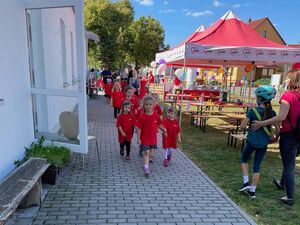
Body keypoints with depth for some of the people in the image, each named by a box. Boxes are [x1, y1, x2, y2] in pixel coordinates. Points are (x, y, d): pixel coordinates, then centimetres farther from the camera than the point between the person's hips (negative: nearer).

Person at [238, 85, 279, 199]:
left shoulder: (253, 111, -15)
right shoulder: (272, 113, -4)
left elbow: (242, 126, -13)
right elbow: (278, 129, -1)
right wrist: (275, 137, 18)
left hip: (252, 142, -3)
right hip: (263, 144, 3)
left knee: (244, 159, 22)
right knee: (257, 166, 12)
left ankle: (246, 182, 11)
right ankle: (252, 191, 19)